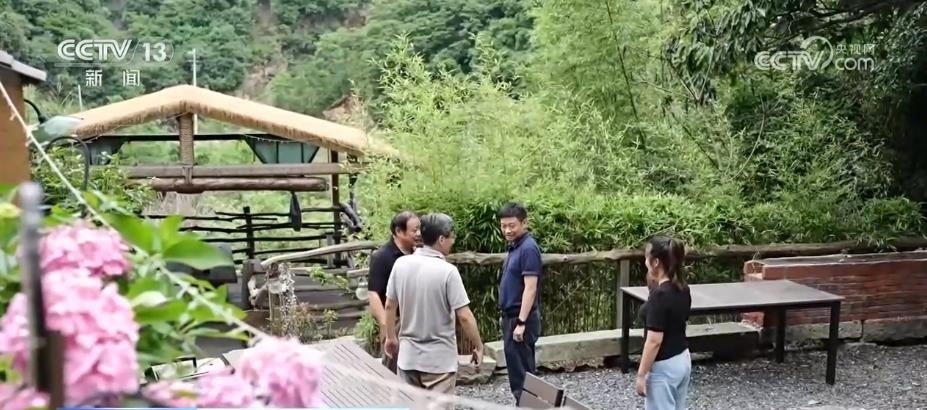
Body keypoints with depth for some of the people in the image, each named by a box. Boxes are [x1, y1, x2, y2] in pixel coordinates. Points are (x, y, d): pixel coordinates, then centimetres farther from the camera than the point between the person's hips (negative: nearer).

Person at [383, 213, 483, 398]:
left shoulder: (401, 264, -4)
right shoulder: (448, 271, -18)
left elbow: (390, 306, 6)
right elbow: (464, 316, -17)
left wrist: (391, 337, 20)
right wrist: (479, 346, -3)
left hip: (408, 356, 5)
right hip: (439, 359, -5)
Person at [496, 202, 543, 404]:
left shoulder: (528, 248, -18)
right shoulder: (515, 246, 11)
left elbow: (530, 288, -22)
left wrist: (521, 322, -23)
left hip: (521, 319, -10)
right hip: (511, 316, 10)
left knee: (522, 370, -2)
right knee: (517, 367, 16)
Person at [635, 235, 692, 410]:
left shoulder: (659, 294, -24)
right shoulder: (683, 289, 3)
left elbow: (654, 341, -24)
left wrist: (641, 375, -15)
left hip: (663, 367, -9)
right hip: (683, 360, 9)